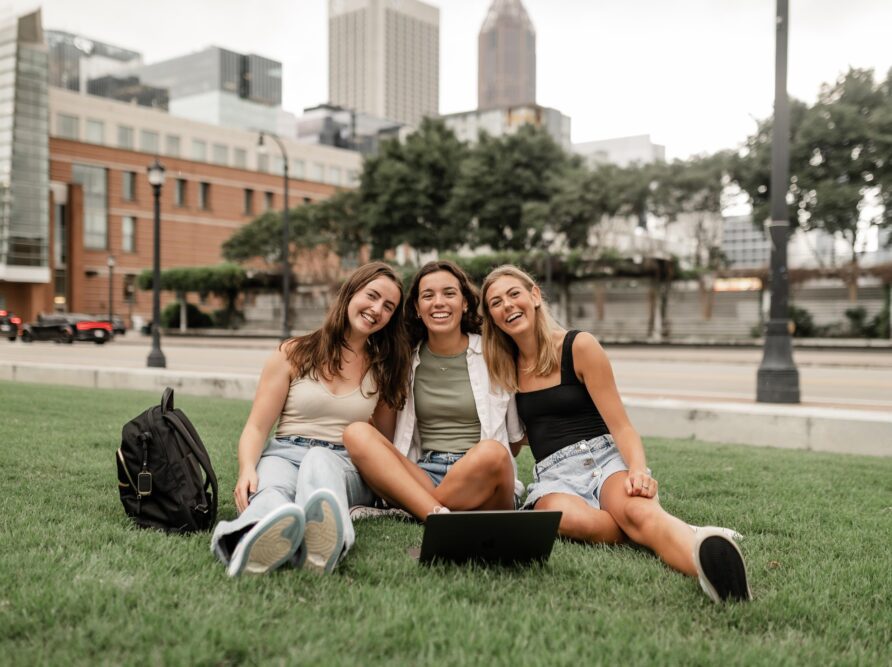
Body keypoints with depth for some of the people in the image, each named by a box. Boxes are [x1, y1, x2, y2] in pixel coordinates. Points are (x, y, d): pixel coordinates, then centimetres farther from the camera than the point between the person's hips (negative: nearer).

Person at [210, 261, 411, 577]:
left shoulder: (384, 370, 16)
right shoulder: (294, 354, 9)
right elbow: (256, 428, 3)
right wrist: (247, 469, -17)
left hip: (346, 467, 0)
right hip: (283, 455, 0)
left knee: (318, 461, -37)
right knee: (272, 491, -37)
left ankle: (325, 541, -71)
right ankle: (255, 542, -73)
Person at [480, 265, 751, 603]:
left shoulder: (580, 347, 1)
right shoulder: (503, 367, 14)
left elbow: (620, 426, -5)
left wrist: (638, 470, -21)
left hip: (604, 458, -2)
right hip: (553, 478, 3)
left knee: (638, 511, -40)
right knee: (569, 518, -38)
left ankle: (705, 554, -68)